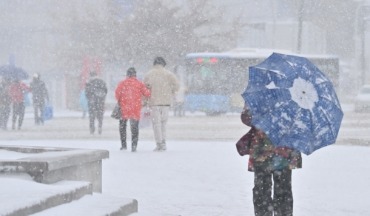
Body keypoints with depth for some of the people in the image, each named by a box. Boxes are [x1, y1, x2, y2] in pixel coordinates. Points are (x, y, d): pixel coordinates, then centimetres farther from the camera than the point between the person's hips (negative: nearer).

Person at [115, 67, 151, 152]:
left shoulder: (122, 83, 0)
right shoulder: (140, 83, 4)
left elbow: (117, 92, -11)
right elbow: (147, 93, -2)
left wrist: (119, 101, 6)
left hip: (124, 108, -1)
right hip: (136, 109, 1)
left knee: (122, 126, 14)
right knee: (135, 128, 8)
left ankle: (123, 145, 9)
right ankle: (134, 146, -4)